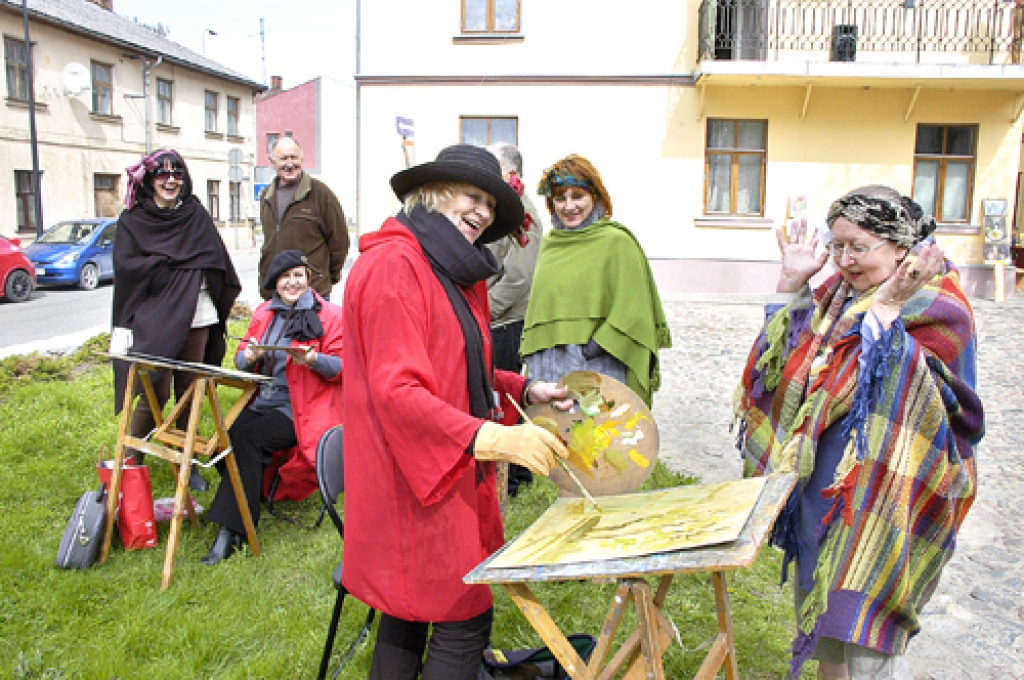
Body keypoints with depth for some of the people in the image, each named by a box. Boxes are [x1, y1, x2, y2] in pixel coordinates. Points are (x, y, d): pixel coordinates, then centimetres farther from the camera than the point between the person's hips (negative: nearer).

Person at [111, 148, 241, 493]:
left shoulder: (196, 215, 11)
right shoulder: (133, 219, 4)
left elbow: (217, 260, 9)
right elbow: (125, 265, -8)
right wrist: (177, 262, -8)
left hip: (197, 318, 3)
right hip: (155, 320, -3)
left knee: (188, 391, 6)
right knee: (155, 393, -5)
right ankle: (132, 461, 11)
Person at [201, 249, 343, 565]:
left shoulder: (328, 315, -2)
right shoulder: (264, 313, 15)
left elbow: (342, 366, -7)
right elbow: (241, 358, 14)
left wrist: (312, 359, -26)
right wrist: (250, 355, -10)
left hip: (299, 409, -6)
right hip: (261, 402, 6)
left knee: (246, 438, -26)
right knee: (225, 438, -21)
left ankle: (231, 531, -20)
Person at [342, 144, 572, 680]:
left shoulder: (455, 274, 15)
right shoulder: (394, 265, -17)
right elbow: (397, 390, -25)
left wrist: (523, 391, 7)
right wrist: (492, 438, -32)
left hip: (454, 472, 10)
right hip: (414, 476, -10)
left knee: (410, 613, 18)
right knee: (464, 619, -3)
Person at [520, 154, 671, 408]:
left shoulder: (616, 242, -4)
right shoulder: (549, 243, 15)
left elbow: (632, 311, -9)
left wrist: (597, 345, -16)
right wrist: (528, 351, 17)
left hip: (597, 369, -5)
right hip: (546, 366, 6)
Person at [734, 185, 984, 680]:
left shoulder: (936, 311, -14)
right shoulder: (839, 296, 6)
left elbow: (902, 397, -27)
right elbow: (786, 359, 9)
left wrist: (886, 311, -30)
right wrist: (792, 282, 1)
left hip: (879, 497, -7)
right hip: (821, 486, 7)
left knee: (864, 640, 4)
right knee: (822, 618, 22)